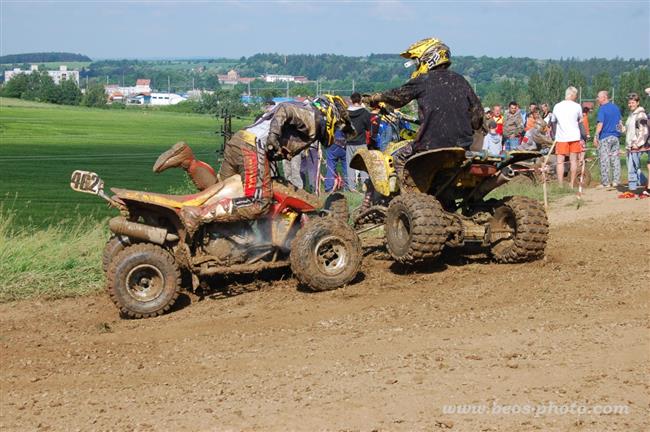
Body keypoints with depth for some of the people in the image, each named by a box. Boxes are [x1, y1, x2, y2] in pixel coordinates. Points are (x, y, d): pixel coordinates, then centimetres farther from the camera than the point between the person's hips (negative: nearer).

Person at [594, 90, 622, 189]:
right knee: (615, 159, 9)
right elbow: (619, 123, 18)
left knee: (604, 161, -3)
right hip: (615, 137, 7)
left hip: (605, 137, -7)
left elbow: (600, 124, -16)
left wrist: (596, 136, -13)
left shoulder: (603, 109, -10)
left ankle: (605, 183, -2)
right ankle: (616, 181, 10)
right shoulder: (616, 108, 12)